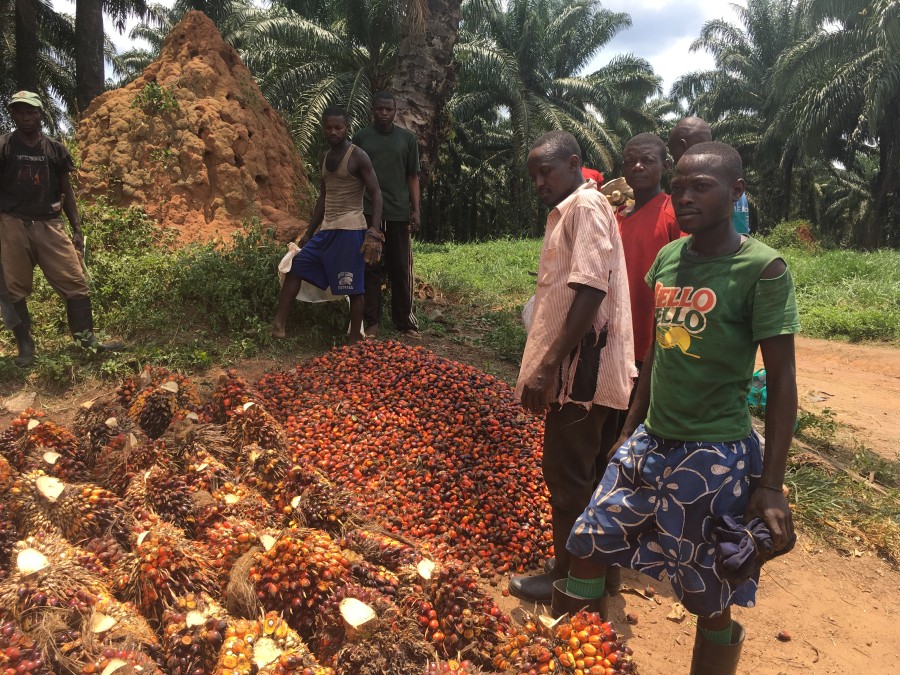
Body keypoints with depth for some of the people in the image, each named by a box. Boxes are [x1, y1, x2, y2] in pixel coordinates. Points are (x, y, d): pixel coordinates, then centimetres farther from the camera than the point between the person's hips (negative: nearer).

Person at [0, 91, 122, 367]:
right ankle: (25, 348, 13)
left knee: (76, 283, -4)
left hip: (49, 225, 2)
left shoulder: (55, 149, 10)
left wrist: (77, 228, 8)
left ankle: (88, 339, 4)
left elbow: (66, 191, 14)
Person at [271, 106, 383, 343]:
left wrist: (375, 232, -21)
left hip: (350, 230, -8)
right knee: (295, 269, 4)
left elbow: (376, 194, -11)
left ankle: (354, 340, 8)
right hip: (326, 229, 8)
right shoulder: (325, 157, 14)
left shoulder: (358, 157, -8)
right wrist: (309, 232, 21)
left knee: (353, 288, -2)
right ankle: (277, 325, 7)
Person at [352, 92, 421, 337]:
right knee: (371, 268, 2)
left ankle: (404, 319, 13)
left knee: (401, 269, 3)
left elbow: (413, 177, 9)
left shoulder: (408, 138, 8)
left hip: (399, 213, 0)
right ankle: (372, 321, 8)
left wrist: (416, 210, 1)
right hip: (368, 212, 0)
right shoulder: (361, 138, 7)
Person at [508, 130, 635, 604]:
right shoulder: (567, 212, 19)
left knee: (568, 475, 1)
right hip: (573, 366, 10)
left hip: (579, 366, -10)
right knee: (581, 470, 18)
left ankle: (568, 577, 17)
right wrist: (545, 365, 20)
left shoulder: (587, 206, -11)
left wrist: (549, 366, -25)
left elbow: (590, 290, -23)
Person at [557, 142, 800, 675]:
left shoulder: (763, 268, -12)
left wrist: (771, 485, -12)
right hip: (648, 444, 6)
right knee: (588, 549, 12)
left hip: (715, 457, -6)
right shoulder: (667, 258, 5)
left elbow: (782, 381, -10)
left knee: (710, 602, 9)